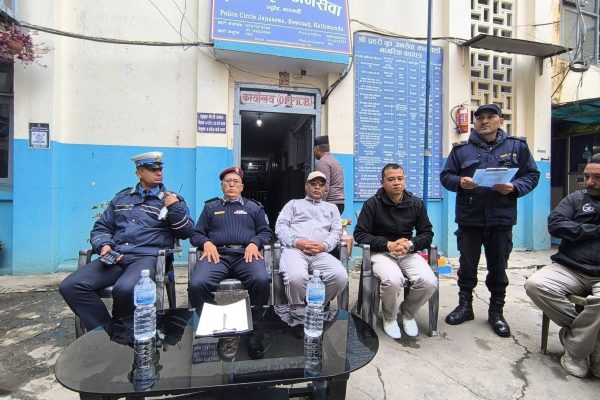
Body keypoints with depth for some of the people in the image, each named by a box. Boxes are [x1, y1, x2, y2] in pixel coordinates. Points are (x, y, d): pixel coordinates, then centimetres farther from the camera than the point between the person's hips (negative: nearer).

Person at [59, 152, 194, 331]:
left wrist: (175, 208, -10)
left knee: (124, 289, -33)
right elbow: (101, 228, 23)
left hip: (148, 257, -4)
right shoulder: (122, 197, 21)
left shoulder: (172, 200, 11)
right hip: (116, 257, 5)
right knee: (70, 286, -17)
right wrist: (105, 245, 2)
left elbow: (187, 232, 5)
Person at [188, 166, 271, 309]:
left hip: (245, 254, 0)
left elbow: (265, 232, 16)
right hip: (217, 254, 1)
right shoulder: (210, 207, 25)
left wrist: (254, 243, -7)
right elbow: (196, 234, 19)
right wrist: (206, 243, -4)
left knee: (261, 281, -32)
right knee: (196, 284, -30)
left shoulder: (254, 207, 23)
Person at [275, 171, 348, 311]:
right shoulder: (293, 204, 25)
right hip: (294, 249, -2)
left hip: (321, 253, 2)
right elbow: (280, 226, 10)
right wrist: (296, 241, -10)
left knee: (341, 277, -28)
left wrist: (324, 245, -7)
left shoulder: (332, 208, 31)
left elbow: (336, 232, 16)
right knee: (296, 277, -36)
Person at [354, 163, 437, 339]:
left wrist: (411, 244, -12)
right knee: (393, 281, -33)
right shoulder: (372, 203, -5)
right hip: (381, 252, -3)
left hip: (408, 252, 4)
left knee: (429, 282, -24)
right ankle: (389, 317, 3)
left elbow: (427, 233, 10)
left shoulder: (416, 203, 6)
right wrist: (388, 244, -17)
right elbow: (359, 234, -7)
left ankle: (408, 313, 11)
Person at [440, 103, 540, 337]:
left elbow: (532, 175, 7)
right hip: (469, 218, 0)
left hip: (501, 218, 1)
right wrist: (460, 182, -15)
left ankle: (496, 312, 28)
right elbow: (445, 176, 5)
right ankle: (465, 306, 27)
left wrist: (514, 187, -12)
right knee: (467, 265, 10)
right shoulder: (461, 149, 6)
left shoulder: (517, 146, 7)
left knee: (498, 267, 11)